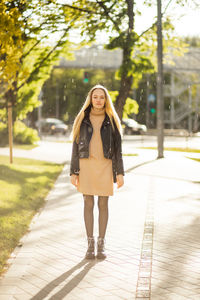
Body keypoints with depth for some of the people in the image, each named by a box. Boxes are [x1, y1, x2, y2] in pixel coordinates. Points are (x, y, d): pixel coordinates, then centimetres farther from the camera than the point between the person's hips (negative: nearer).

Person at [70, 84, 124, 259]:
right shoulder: (82, 119, 4)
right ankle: (90, 244, 11)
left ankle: (101, 244, 12)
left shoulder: (111, 120, 3)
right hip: (86, 164, 0)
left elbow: (117, 147, 2)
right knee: (88, 204, 2)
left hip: (105, 166, 0)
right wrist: (73, 172, -2)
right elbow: (76, 146, 4)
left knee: (103, 204, 3)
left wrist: (120, 172, -4)